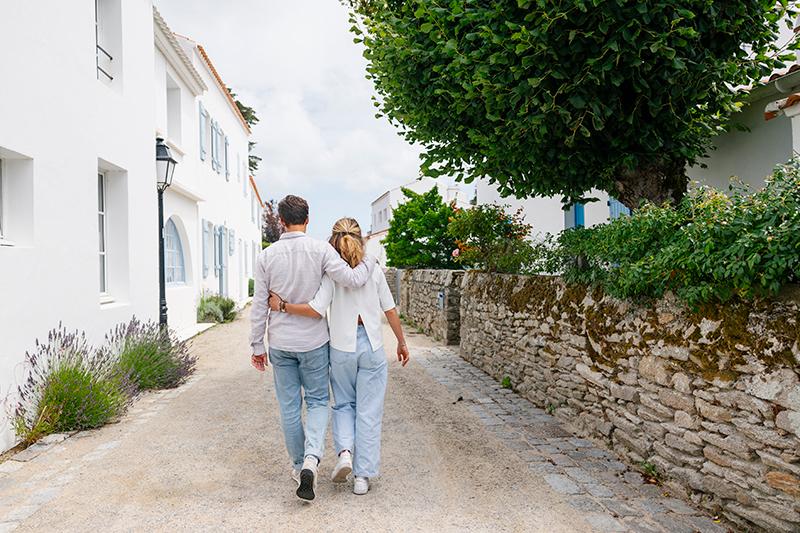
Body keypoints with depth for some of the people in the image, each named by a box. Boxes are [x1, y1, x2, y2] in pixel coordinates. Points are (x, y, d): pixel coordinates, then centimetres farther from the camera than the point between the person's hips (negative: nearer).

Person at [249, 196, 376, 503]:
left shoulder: (267, 256, -4)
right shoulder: (320, 250, -11)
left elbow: (259, 305, -2)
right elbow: (351, 279, -19)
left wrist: (257, 345, 6)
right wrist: (369, 260, 1)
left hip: (280, 344, 2)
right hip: (313, 342, -1)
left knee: (289, 406, 14)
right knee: (317, 401, 12)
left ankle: (299, 465, 26)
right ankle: (312, 458, -9)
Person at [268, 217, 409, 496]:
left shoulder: (331, 273, -6)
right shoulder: (374, 270, -1)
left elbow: (316, 309, -18)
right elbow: (390, 310, 4)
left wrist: (282, 305, -8)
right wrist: (401, 342, 14)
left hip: (341, 347, 0)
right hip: (372, 346, 1)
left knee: (343, 404, 21)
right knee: (368, 411, 8)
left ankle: (345, 450, 0)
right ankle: (362, 475, 12)